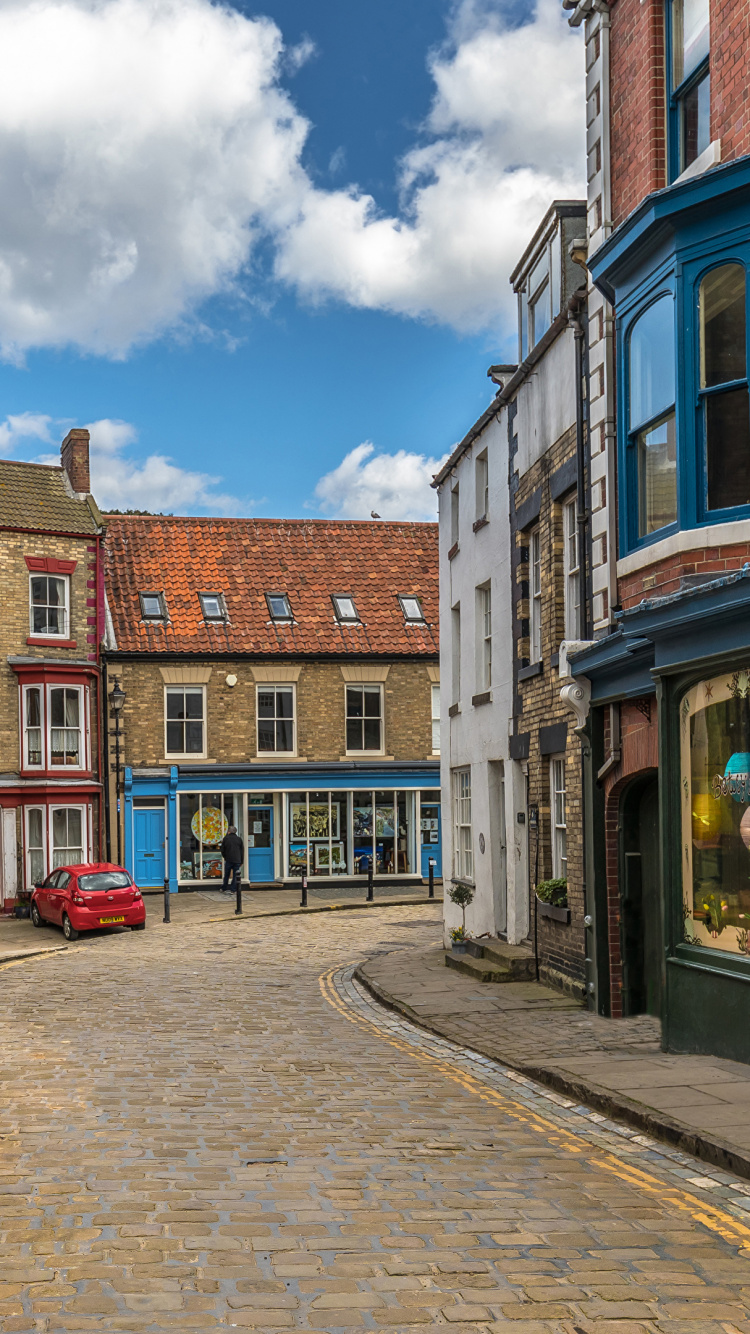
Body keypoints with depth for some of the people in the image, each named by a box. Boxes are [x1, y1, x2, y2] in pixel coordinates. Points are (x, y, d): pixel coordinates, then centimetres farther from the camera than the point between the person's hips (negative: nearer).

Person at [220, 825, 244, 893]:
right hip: (237, 861, 0)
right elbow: (242, 851, 7)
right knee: (235, 876, 3)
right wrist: (241, 862, 13)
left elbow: (222, 850, 6)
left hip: (228, 860, 0)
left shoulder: (225, 838, 1)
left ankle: (224, 889, 16)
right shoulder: (239, 839, 4)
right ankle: (231, 890, 2)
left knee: (226, 875, 10)